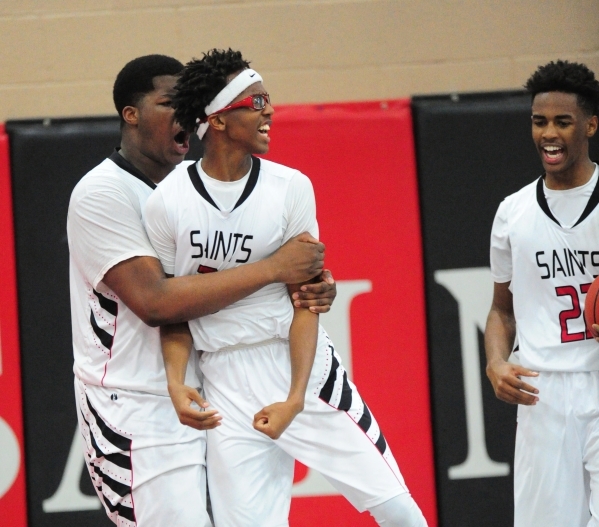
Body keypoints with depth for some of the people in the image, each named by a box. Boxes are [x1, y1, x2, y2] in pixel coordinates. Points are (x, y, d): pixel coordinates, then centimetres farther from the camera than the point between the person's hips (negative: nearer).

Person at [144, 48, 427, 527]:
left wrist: (296, 399, -15)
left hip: (303, 365, 0)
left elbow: (305, 303, -5)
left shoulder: (290, 187, -4)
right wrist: (176, 382, -13)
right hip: (227, 385, 0)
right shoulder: (167, 203, -4)